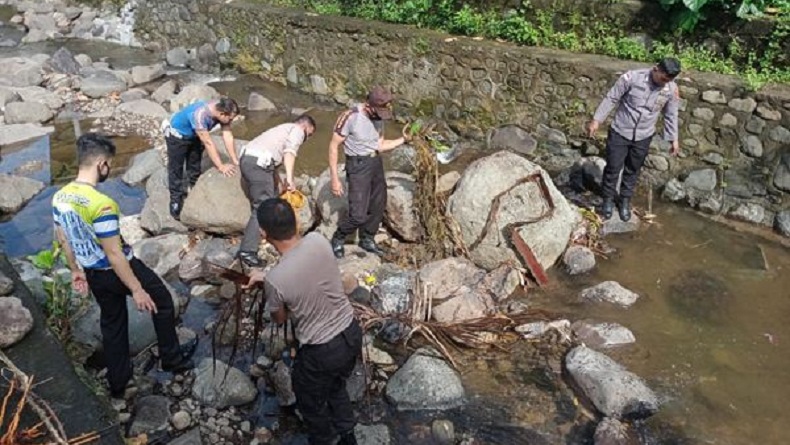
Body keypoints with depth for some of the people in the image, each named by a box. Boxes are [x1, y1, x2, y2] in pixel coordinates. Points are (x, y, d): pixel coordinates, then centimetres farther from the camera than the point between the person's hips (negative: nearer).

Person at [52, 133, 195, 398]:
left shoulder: (59, 197, -5)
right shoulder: (101, 204, -31)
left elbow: (62, 239, 9)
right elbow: (114, 254, -28)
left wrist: (76, 270, 22)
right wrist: (137, 290, -20)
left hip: (93, 274, 7)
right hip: (117, 270, -7)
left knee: (112, 323, 22)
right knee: (162, 301, 17)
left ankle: (118, 383, 35)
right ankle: (172, 359, 29)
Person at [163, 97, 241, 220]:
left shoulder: (222, 110, -24)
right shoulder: (199, 115, -43)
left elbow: (228, 136, -22)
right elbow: (208, 143, -41)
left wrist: (235, 161, -26)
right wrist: (221, 166, -39)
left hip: (194, 136, 7)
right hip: (177, 134, -7)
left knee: (195, 167, 17)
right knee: (176, 170, 1)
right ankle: (175, 202, 12)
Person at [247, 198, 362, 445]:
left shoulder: (276, 279, -28)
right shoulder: (318, 241, -15)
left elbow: (279, 319, -5)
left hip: (322, 351, -6)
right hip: (352, 332, 6)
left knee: (311, 403, 26)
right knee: (336, 386, 34)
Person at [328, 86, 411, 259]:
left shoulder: (378, 117, -1)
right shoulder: (350, 116, -22)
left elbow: (380, 146, 8)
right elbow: (333, 146, -17)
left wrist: (403, 140, -4)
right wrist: (334, 178, -18)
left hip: (376, 163, 7)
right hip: (358, 166, -7)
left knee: (378, 207, 16)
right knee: (359, 215, -10)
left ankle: (367, 240, 38)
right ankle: (338, 239, 17)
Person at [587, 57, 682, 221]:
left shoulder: (672, 89, -10)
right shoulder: (632, 77, -20)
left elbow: (671, 115, 4)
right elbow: (611, 99, -11)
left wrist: (674, 139, 7)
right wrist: (596, 120, -10)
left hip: (643, 137, 3)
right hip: (620, 132, -2)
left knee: (632, 170, 14)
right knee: (613, 168, 5)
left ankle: (625, 201, 32)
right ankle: (608, 199, 25)